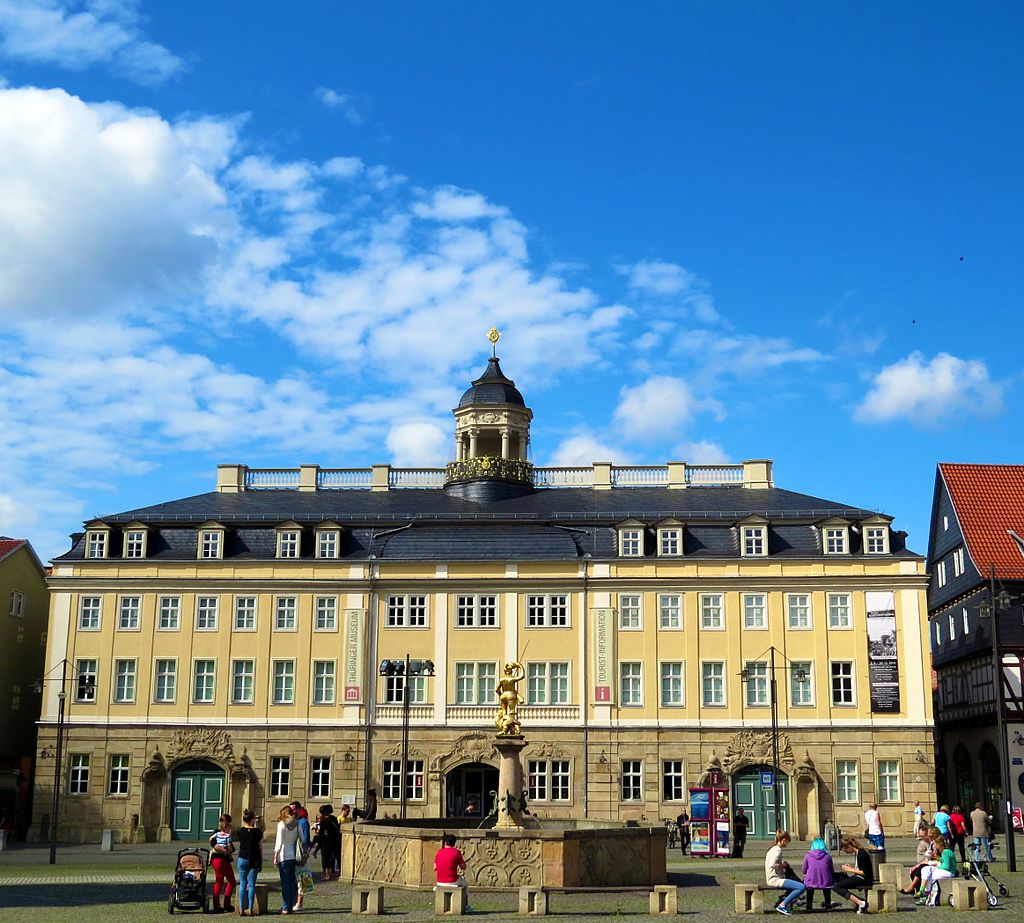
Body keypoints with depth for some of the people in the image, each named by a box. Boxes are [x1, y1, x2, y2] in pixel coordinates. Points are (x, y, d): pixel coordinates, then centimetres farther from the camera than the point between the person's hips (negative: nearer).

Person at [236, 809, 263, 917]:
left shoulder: (240, 831, -2)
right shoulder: (257, 832, -6)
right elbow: (260, 848, -1)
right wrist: (261, 862, 9)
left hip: (243, 859, 1)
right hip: (254, 860, -1)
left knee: (242, 884, 7)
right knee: (252, 885, 2)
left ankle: (241, 909, 5)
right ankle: (250, 909, -1)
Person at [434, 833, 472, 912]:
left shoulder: (439, 852, 2)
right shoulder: (456, 852, -8)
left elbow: (435, 868, 7)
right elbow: (463, 867, -1)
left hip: (440, 882, 3)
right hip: (453, 881, -3)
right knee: (464, 882, 31)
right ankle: (466, 906, 37)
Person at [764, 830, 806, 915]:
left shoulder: (772, 849, 14)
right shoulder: (778, 850, -16)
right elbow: (772, 865, -29)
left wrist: (783, 863, 11)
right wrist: (782, 865, -13)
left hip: (771, 879, 10)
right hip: (775, 879, -10)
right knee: (801, 887, -19)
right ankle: (782, 905, -13)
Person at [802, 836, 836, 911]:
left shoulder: (808, 856, 0)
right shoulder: (828, 856, 1)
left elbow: (804, 871, 9)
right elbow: (832, 871, 12)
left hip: (811, 883, -1)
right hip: (826, 884, 1)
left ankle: (809, 905, 35)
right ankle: (828, 904, 44)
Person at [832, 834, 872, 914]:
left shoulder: (861, 854, -17)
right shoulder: (858, 853, 12)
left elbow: (865, 873, -20)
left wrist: (850, 870, -12)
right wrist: (851, 867, 9)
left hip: (864, 880, -11)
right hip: (860, 878, 11)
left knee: (836, 887, -18)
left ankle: (860, 902, -24)